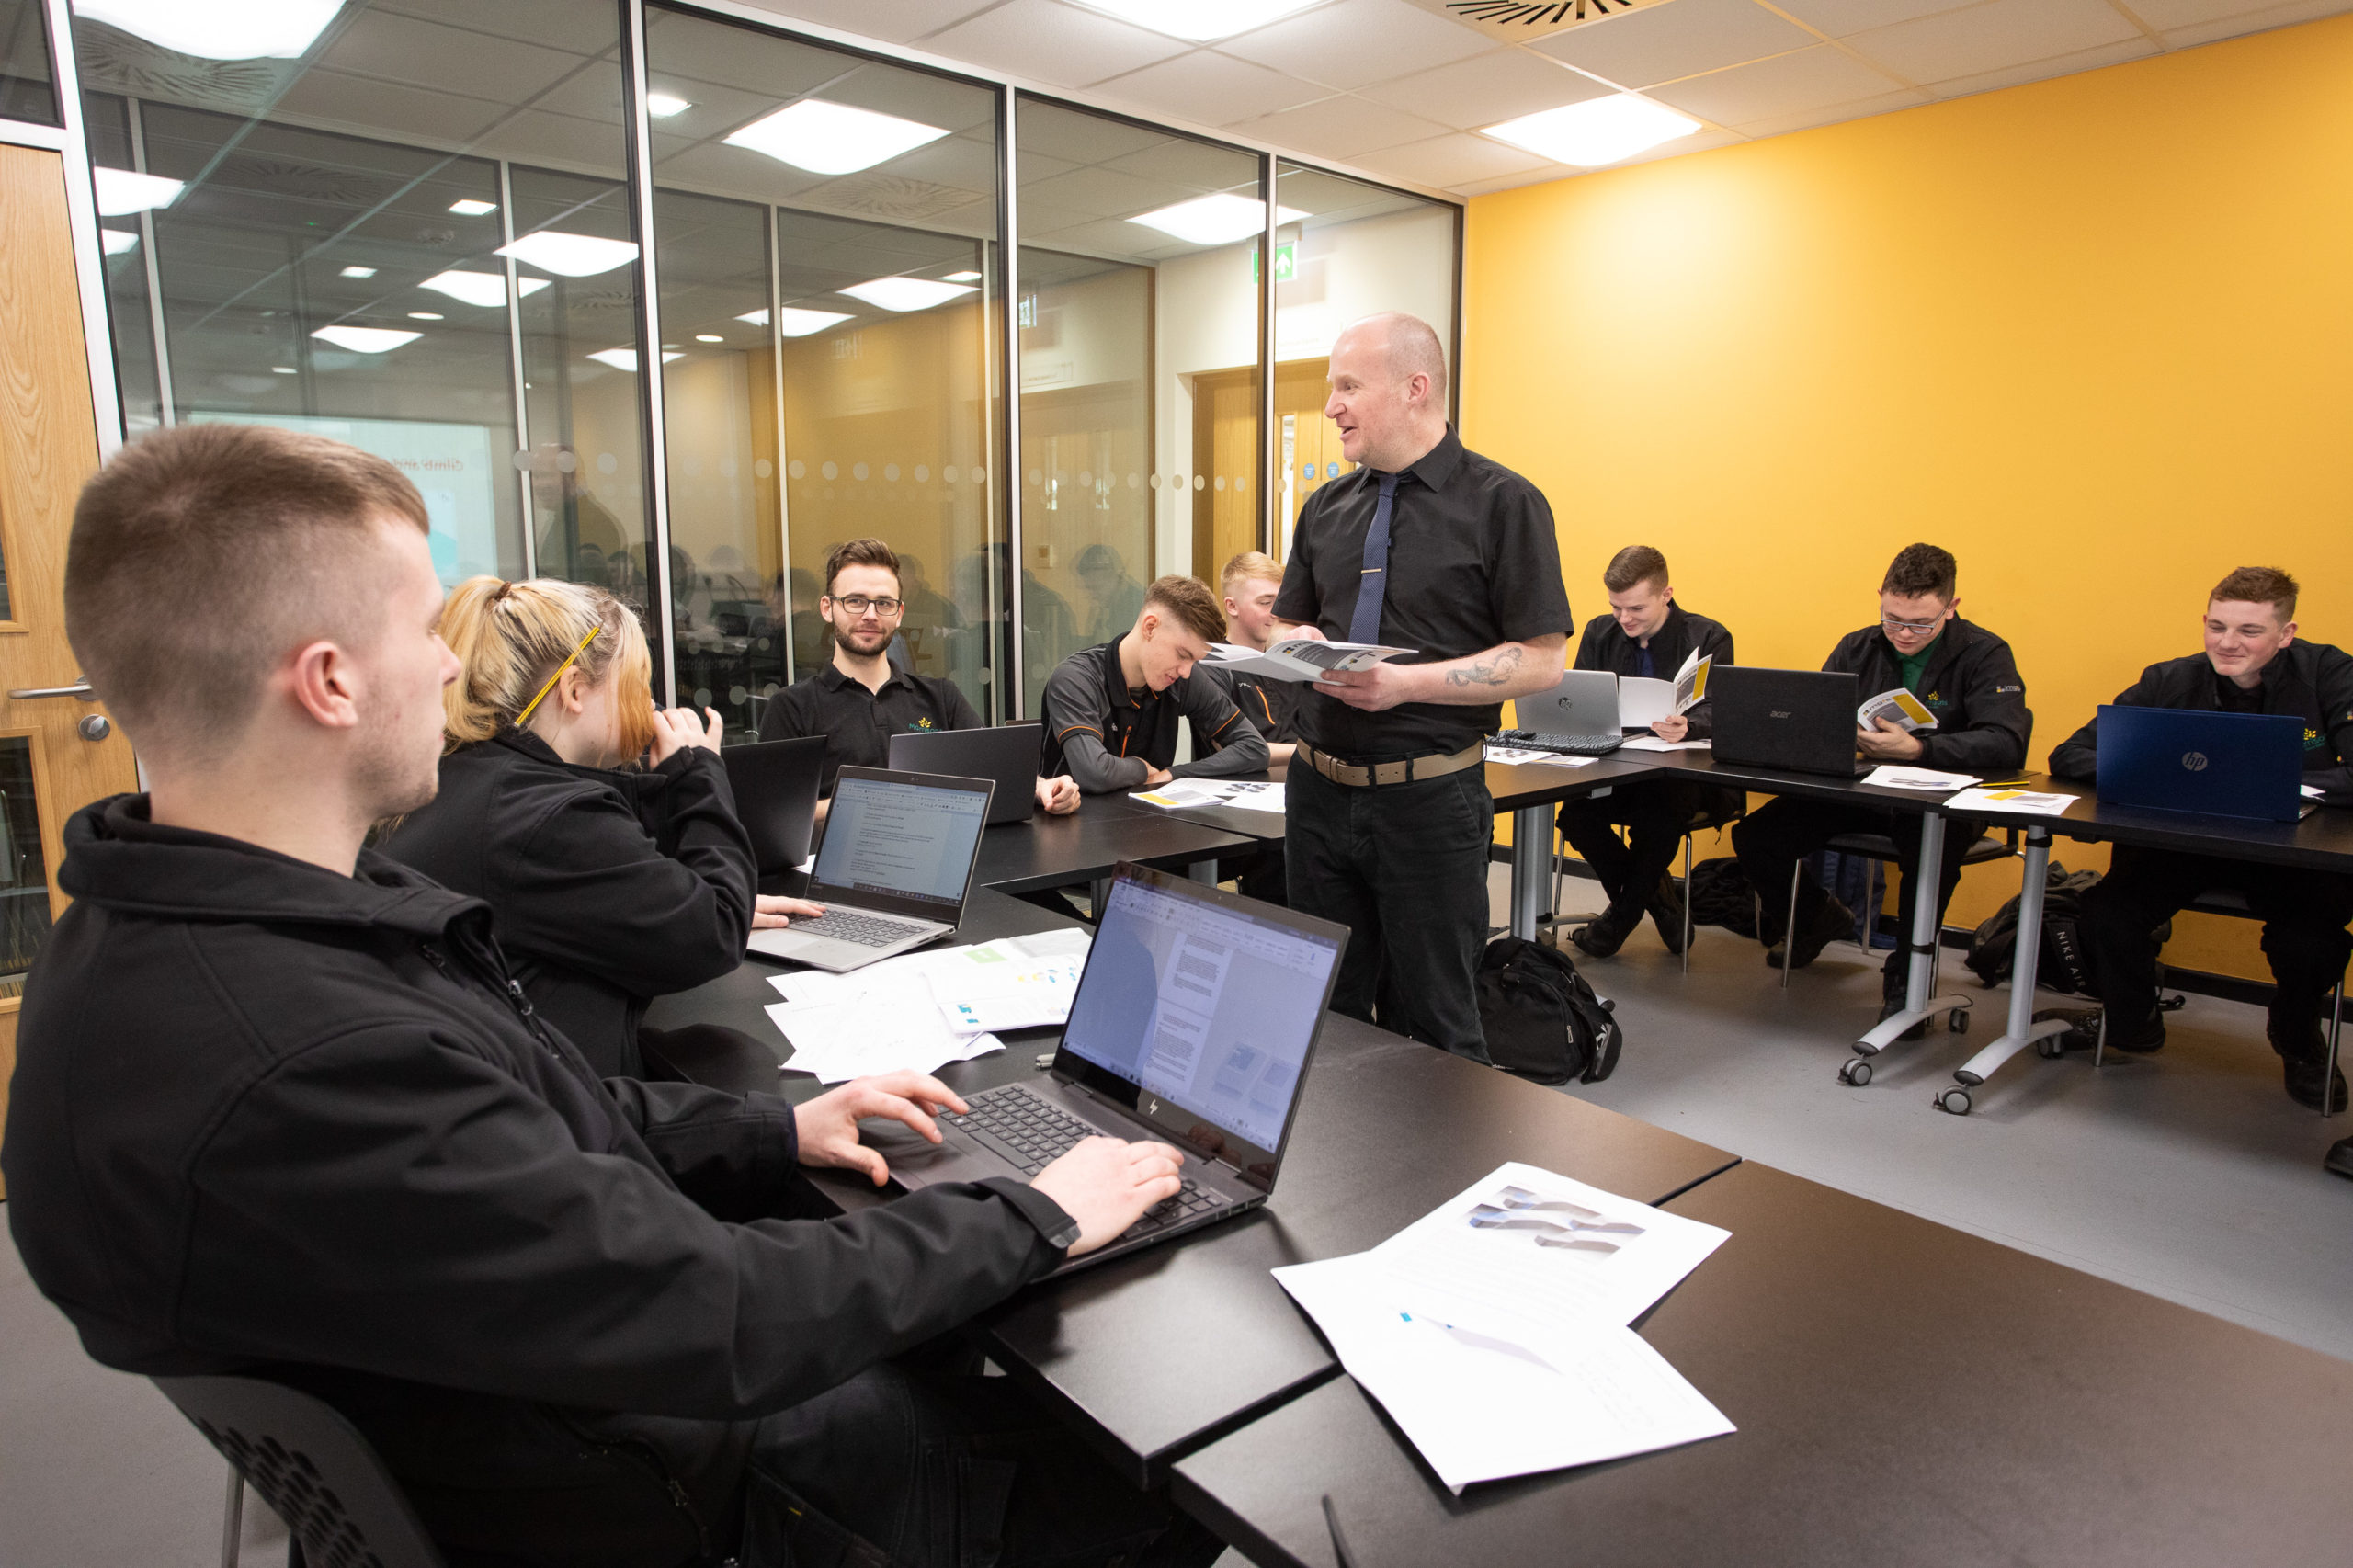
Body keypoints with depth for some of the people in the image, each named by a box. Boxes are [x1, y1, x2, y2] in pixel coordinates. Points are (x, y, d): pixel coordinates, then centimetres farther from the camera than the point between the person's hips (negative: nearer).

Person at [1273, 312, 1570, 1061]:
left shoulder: (1502, 502, -6)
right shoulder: (1327, 509, 11)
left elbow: (1541, 660, -11)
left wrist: (1407, 683, -21)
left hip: (1427, 800, -5)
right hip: (1319, 792, 6)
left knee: (1433, 1022, 7)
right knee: (1326, 1011, 17)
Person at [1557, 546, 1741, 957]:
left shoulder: (1709, 638, -4)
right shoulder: (1600, 634, 9)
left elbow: (1714, 714, -16)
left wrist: (1686, 727, -40)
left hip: (1688, 774, -4)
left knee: (1658, 814, -36)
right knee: (1576, 812, -27)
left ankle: (1621, 917, -9)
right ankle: (1657, 902, -1)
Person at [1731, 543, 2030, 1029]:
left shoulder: (1985, 656, -7)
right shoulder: (1858, 649, 6)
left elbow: (2006, 744, -21)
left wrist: (1916, 749, -37)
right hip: (1859, 789, 4)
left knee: (1931, 845, -40)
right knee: (1754, 837, -16)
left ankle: (1906, 973, -12)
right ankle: (1818, 917, 18)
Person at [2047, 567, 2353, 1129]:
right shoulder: (2170, 683, -5)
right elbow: (2068, 756, -8)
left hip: (2292, 851, -1)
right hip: (2180, 843, 1)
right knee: (2104, 918, -25)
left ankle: (2298, 1041, 10)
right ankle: (2132, 1022, 11)